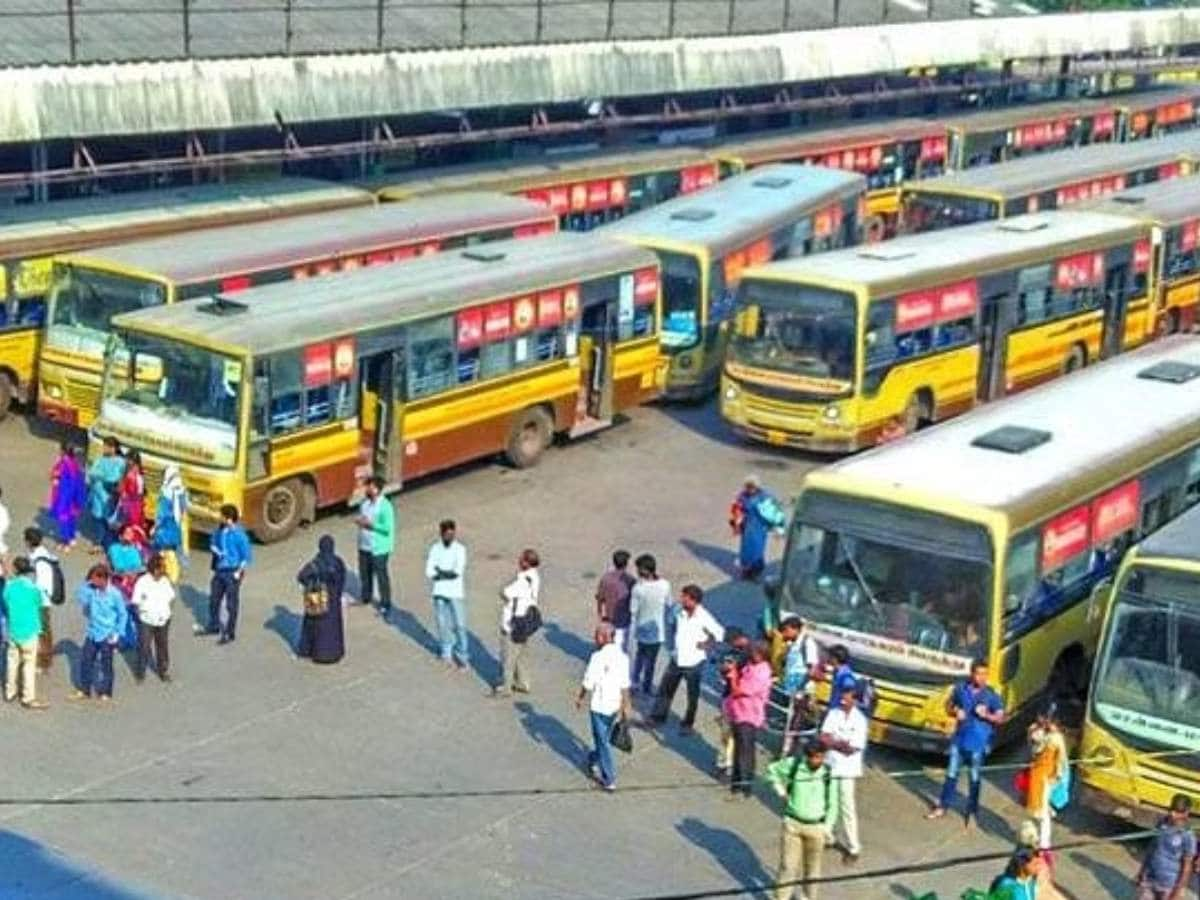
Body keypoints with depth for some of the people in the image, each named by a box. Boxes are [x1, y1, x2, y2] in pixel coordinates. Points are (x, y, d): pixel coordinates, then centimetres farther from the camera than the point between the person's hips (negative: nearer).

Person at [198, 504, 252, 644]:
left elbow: (246, 556, -16)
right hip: (219, 570, 7)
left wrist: (239, 572, -17)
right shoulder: (220, 529, -2)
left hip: (232, 573, -7)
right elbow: (213, 542, 14)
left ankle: (230, 634, 16)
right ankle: (214, 626, 41)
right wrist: (216, 551, -6)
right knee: (214, 599, 21)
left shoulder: (239, 534, -21)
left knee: (231, 605, 4)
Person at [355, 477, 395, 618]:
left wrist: (371, 524, -23)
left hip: (379, 548, -8)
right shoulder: (364, 502, 4)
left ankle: (385, 605, 12)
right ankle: (366, 598, 40)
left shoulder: (385, 506, -19)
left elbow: (388, 528, -21)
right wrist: (359, 521, -5)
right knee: (364, 573, 20)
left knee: (381, 576, 2)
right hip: (364, 545, 8)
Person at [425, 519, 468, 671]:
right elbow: (429, 572, -8)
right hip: (439, 592, 2)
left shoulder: (460, 549, -7)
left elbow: (458, 571, -17)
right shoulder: (435, 548, -1)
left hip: (455, 592, -2)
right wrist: (448, 573, -13)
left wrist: (440, 571, -10)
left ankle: (463, 656, 9)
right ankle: (447, 653, 25)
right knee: (443, 624, 9)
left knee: (459, 625, -1)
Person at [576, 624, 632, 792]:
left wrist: (580, 698, 1)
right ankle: (594, 761, 46)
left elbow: (588, 683, -15)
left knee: (603, 741, 3)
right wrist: (625, 706, 12)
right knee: (604, 737, 25)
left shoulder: (598, 657, -21)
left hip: (599, 705, -6)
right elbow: (625, 685, 2)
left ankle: (609, 780, 5)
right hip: (615, 705, 6)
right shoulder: (622, 657, -3)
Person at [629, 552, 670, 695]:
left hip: (642, 628, -1)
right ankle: (646, 687, 35)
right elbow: (668, 605, -3)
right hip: (657, 629, 1)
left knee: (641, 654, 27)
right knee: (650, 659, 19)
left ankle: (636, 681, 36)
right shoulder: (665, 585, -17)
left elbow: (633, 612, -16)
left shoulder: (638, 588, -25)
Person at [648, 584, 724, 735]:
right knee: (665, 689, 13)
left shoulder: (704, 618, -20)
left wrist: (707, 644, -13)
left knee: (692, 696, 10)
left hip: (694, 662, -5)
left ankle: (687, 724, 27)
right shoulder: (680, 613, -4)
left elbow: (719, 633, -13)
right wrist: (673, 644, 8)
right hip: (676, 659, 5)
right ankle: (658, 717, 29)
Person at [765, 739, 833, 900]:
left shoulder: (828, 774, -9)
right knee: (788, 865, -1)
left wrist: (828, 828, 1)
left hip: (816, 827, 1)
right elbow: (772, 769, 8)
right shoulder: (793, 765, -11)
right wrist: (781, 791, 0)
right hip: (793, 823, -1)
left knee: (812, 867, 13)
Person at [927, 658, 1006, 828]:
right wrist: (955, 712, -11)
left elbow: (1000, 718, -9)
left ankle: (971, 811, 19)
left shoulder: (991, 695, -10)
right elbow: (949, 706, 11)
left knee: (975, 778, 7)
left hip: (978, 743, -3)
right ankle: (943, 806, 26)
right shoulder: (960, 688, -2)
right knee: (951, 773, 13)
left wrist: (986, 715, -26)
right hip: (959, 739, 3)